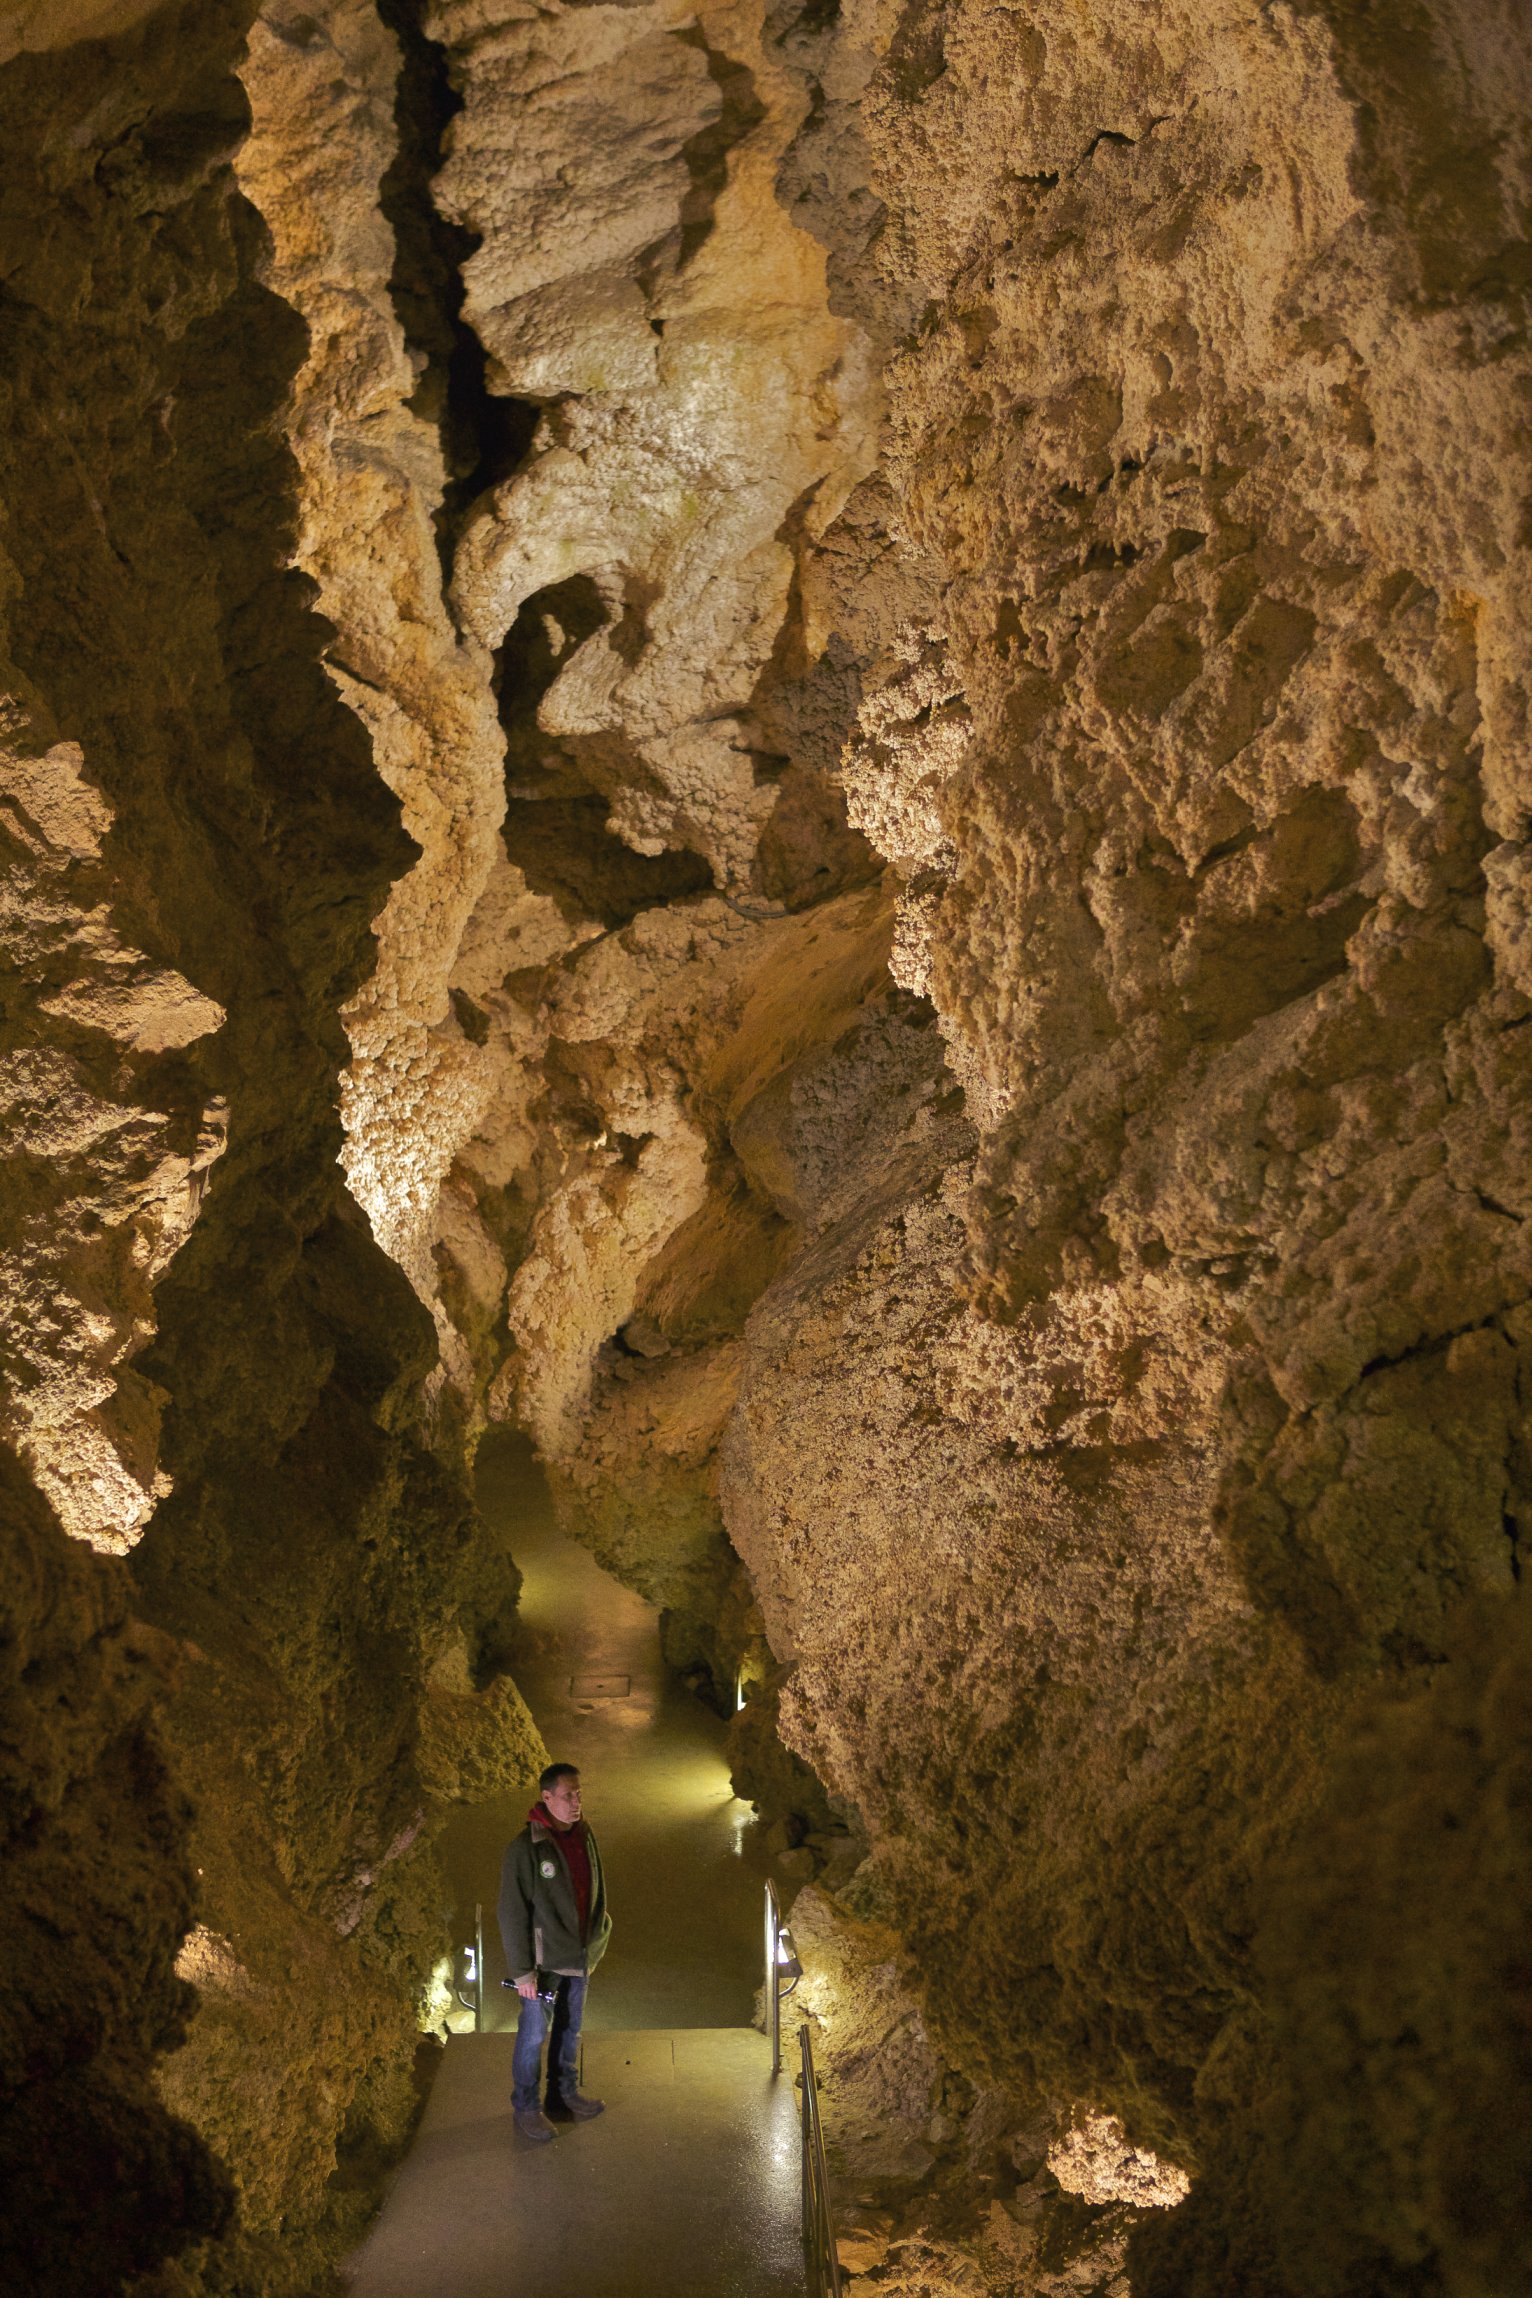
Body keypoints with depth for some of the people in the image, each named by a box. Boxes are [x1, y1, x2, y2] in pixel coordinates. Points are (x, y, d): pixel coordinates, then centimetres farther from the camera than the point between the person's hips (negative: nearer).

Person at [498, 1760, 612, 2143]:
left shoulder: (584, 1837, -2)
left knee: (570, 2029, 20)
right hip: (543, 1960, -6)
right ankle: (525, 2107, 25)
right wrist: (522, 1970, -18)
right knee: (535, 2034, 6)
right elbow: (512, 1913, -20)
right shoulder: (525, 1848, -23)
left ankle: (565, 2095, 38)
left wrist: (595, 1945, 13)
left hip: (579, 1957, 6)